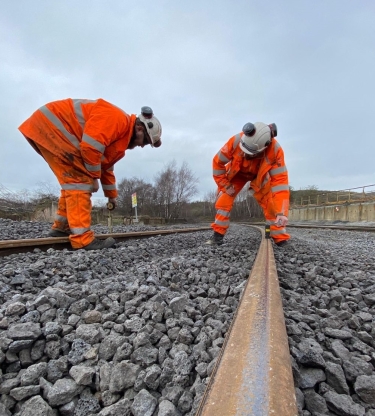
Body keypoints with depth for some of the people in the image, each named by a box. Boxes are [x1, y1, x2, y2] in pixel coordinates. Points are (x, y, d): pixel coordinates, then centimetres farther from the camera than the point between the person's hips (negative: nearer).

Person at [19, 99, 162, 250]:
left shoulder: (119, 135, 15)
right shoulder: (117, 119, -17)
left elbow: (106, 168, 23)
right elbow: (90, 146, -27)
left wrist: (111, 196, 28)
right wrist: (94, 177, -13)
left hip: (46, 129, 11)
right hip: (49, 124, -11)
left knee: (73, 179, 13)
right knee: (80, 180, -14)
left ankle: (61, 227, 21)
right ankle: (82, 238, -14)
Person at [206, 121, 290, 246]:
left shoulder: (275, 150, -39)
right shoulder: (236, 140, -39)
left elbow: (280, 181, -39)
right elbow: (218, 162, -24)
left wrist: (281, 212, -45)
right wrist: (225, 185, -21)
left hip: (260, 175, 0)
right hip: (237, 173, 1)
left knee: (270, 202, -14)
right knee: (224, 198, -11)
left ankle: (280, 238, -2)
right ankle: (218, 235, 0)